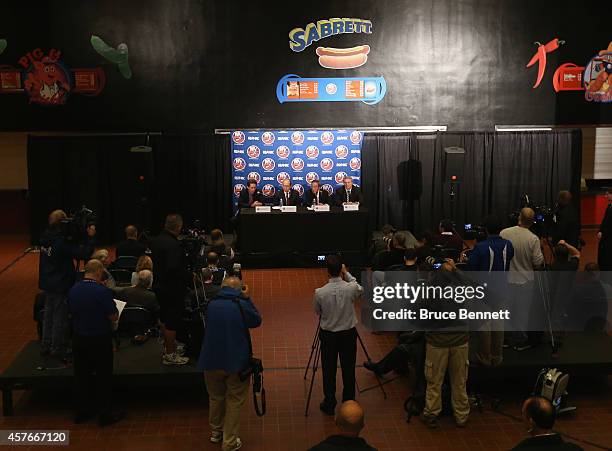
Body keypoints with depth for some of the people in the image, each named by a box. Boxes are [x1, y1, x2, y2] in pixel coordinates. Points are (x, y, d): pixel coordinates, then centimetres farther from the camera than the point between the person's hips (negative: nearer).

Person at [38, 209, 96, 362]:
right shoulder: (62, 242, -25)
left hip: (47, 283, 8)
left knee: (48, 313, 19)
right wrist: (90, 237, -17)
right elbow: (83, 254, -25)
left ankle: (46, 346, 30)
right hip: (61, 285, -8)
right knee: (60, 316, 4)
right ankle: (58, 349, 14)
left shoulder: (45, 237, -1)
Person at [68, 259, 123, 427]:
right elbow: (114, 316, -17)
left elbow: (72, 312, 10)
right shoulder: (102, 291, -21)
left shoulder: (73, 290, -2)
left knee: (81, 375, 17)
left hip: (79, 338, 6)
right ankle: (105, 414, 15)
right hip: (100, 339, -6)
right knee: (103, 377, 7)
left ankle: (82, 411, 27)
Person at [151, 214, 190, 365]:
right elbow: (174, 269, -32)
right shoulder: (172, 244, -25)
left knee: (166, 319, 23)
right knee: (173, 322, 2)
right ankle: (170, 355, 11)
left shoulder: (157, 240, 6)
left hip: (160, 285, 10)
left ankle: (168, 346, 38)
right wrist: (189, 277, -17)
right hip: (172, 289, -10)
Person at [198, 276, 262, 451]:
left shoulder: (211, 304, 1)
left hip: (211, 361, 4)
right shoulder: (241, 305, -12)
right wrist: (247, 299, 5)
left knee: (215, 397, 22)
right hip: (236, 362, -4)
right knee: (234, 401, 7)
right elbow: (257, 321, 4)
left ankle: (216, 431, 36)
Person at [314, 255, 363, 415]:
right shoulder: (351, 288, -18)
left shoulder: (320, 292, -19)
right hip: (348, 333, 1)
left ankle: (329, 404, 23)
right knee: (348, 370, 14)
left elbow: (317, 312, 0)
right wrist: (347, 274, 7)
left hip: (328, 335, -1)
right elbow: (360, 290, 8)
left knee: (329, 371, 12)